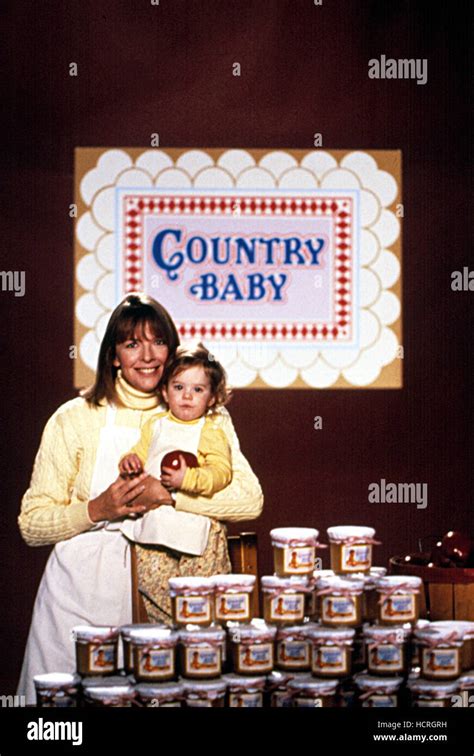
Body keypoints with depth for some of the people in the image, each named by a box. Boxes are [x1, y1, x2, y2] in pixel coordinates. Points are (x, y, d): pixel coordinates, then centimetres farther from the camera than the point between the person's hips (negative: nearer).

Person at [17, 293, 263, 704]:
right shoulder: (76, 418, 0)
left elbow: (250, 499, -9)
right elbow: (32, 524, -2)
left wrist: (170, 495, -19)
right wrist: (97, 510, -18)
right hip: (79, 592, -1)